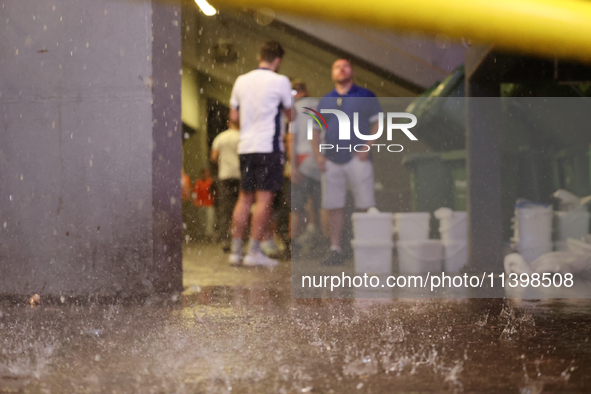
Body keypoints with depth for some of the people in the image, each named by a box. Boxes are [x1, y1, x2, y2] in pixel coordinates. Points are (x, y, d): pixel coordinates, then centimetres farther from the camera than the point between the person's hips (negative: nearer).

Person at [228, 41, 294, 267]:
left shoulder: (241, 81, 9)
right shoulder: (280, 81, -5)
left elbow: (234, 117, 13)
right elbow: (291, 115, 6)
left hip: (245, 147, 6)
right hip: (269, 147, -6)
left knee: (245, 198, 10)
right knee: (264, 199, -4)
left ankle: (235, 251, 9)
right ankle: (254, 252, -6)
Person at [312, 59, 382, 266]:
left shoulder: (365, 96, 6)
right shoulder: (325, 101, 16)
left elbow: (378, 123, 2)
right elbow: (316, 130, 18)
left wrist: (367, 147, -9)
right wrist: (318, 155, 5)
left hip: (357, 158, -4)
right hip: (331, 161, 4)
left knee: (365, 206, -6)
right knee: (333, 206, 3)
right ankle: (335, 249, 7)